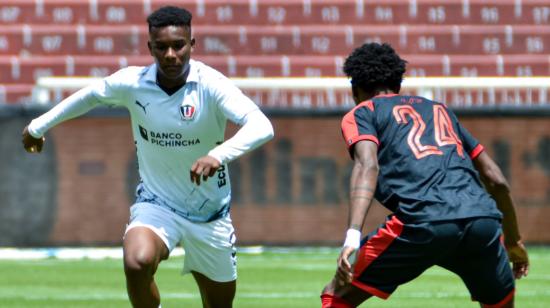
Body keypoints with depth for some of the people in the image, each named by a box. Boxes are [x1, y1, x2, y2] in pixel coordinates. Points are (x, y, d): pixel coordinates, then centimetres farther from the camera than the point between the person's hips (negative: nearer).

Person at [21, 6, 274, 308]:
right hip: (155, 203, 0)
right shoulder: (131, 82, -12)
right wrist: (38, 126, 20)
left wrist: (218, 155, -53)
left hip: (210, 213, 0)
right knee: (137, 263, -31)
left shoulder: (211, 85, -21)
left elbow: (261, 126, -35)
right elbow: (90, 96, 10)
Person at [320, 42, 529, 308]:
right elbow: (496, 180, 31)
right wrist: (513, 240, 43)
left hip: (423, 223, -5)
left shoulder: (361, 113, 18)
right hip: (483, 220, 5)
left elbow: (368, 166, -4)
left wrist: (353, 236, -16)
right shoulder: (441, 110, 34)